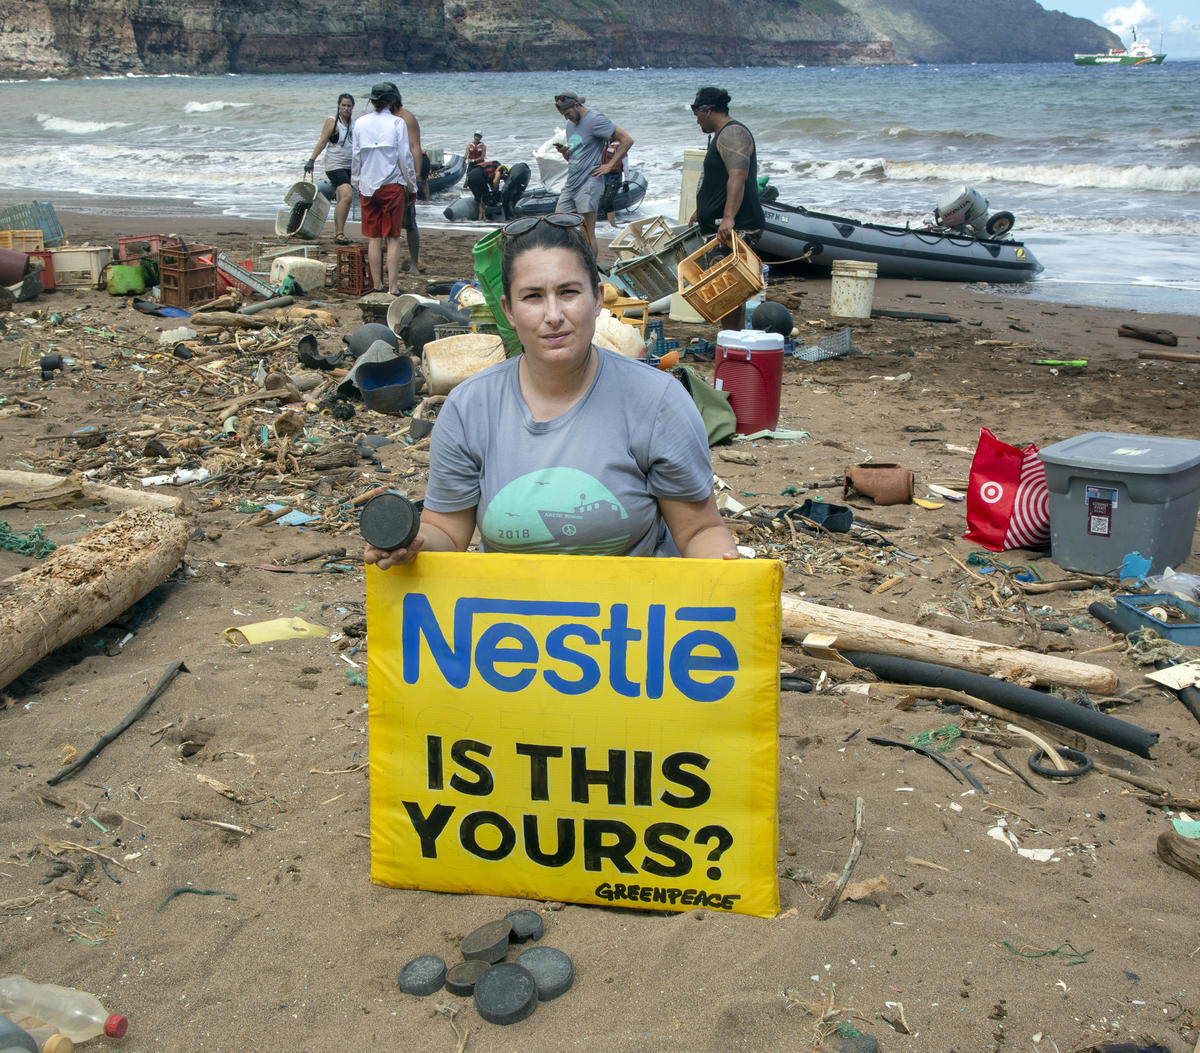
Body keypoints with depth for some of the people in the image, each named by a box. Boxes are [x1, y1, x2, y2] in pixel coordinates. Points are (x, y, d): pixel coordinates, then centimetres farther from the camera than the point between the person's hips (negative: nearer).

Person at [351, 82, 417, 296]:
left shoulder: (360, 123, 3)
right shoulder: (397, 123, -6)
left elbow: (355, 157, 8)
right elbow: (405, 158, -4)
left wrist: (357, 183, 20)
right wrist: (412, 186, 7)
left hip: (367, 186, 3)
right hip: (392, 185, -3)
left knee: (373, 238, 8)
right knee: (393, 238, 0)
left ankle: (377, 286, 9)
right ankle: (393, 287, -2)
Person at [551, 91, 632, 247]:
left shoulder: (595, 119, -7)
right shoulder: (571, 123, 19)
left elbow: (627, 140, -12)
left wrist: (610, 165, -12)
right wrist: (564, 151, 2)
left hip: (589, 183, -8)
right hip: (570, 184, 8)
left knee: (588, 233, -9)